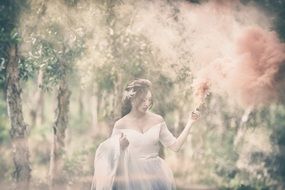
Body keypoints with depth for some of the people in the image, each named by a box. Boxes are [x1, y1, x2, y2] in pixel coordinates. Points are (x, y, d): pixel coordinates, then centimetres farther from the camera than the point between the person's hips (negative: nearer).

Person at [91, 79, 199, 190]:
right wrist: (121, 147, -21)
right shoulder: (120, 125, -3)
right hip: (133, 175, -2)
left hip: (155, 174, 2)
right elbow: (113, 155, 0)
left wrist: (189, 123, -1)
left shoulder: (157, 120, 2)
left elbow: (175, 146, 3)